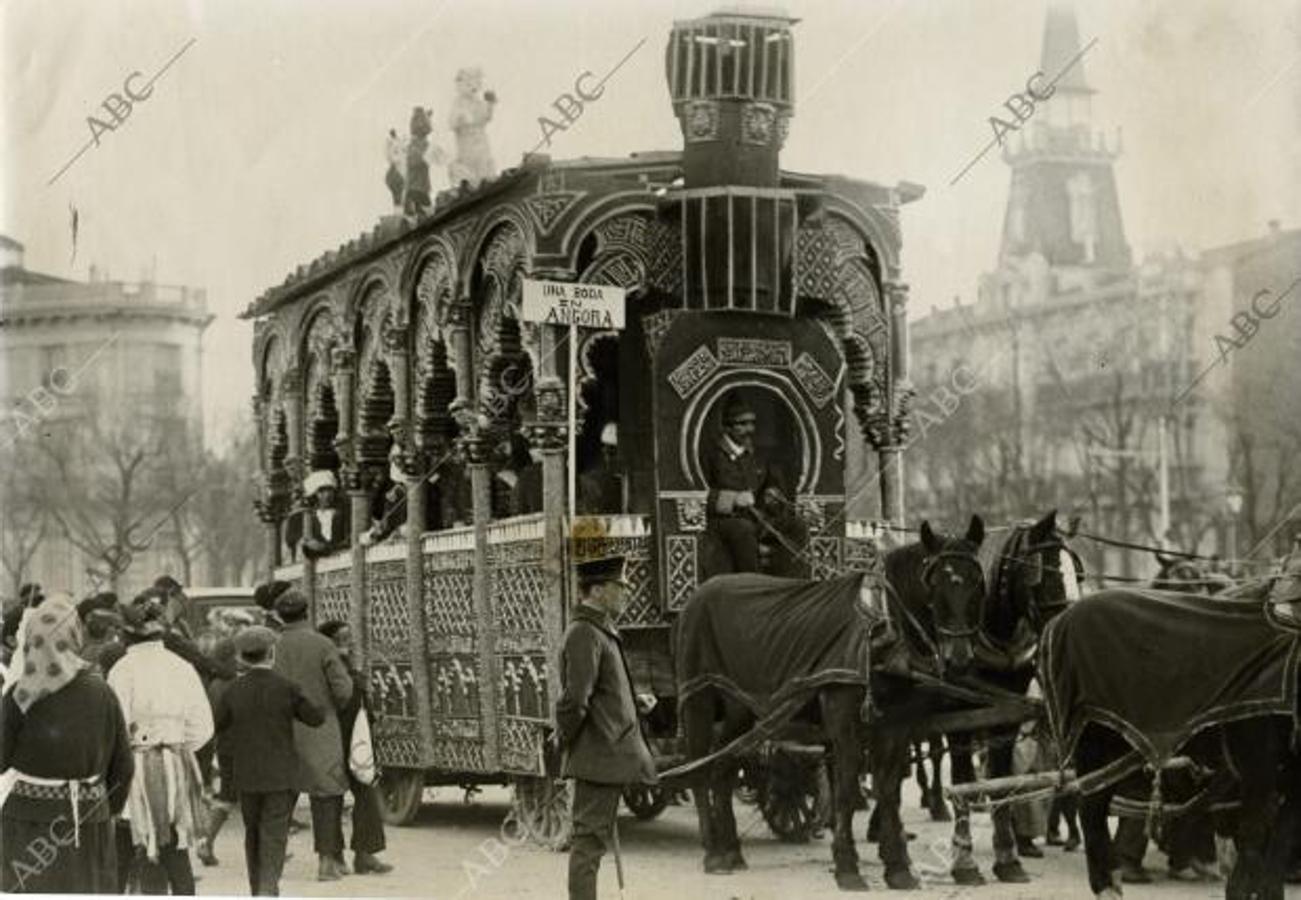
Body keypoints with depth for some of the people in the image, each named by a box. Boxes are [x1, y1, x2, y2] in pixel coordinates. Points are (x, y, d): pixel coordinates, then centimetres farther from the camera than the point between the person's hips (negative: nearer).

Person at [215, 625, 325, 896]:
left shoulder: (233, 691, -3)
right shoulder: (287, 688, -10)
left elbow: (216, 728, 5)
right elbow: (316, 718, -2)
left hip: (245, 774, 3)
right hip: (280, 774, -3)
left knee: (253, 833, 17)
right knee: (274, 835, -3)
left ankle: (258, 890, 25)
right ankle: (267, 888, -18)